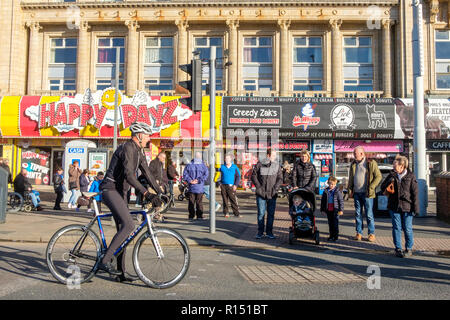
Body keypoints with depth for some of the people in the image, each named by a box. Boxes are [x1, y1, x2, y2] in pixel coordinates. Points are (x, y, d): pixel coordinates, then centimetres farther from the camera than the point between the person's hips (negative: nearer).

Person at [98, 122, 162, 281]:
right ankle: (105, 260, -13)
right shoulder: (127, 148, -17)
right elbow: (128, 175, -29)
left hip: (120, 192, 10)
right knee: (128, 225, -20)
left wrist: (160, 193, 10)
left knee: (123, 229, 8)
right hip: (110, 190, -10)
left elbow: (147, 173, 16)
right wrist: (147, 193, -35)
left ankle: (121, 271, 15)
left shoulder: (139, 151, 13)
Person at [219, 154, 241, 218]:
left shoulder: (235, 167, 3)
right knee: (225, 200, 5)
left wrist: (235, 185, -4)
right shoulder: (222, 167, 8)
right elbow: (221, 176, 14)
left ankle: (236, 213, -1)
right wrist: (220, 183, 5)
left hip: (231, 186, -2)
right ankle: (226, 212, 14)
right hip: (223, 186, 2)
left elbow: (238, 176, 4)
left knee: (233, 200, -6)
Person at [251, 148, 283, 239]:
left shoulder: (277, 165, 4)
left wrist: (275, 188, -5)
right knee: (261, 213, 2)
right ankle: (260, 232, 13)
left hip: (272, 194, 2)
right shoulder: (259, 164, -1)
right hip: (261, 194, -2)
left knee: (271, 214, 6)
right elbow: (253, 175, 3)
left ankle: (269, 232, 17)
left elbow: (280, 178, 6)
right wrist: (258, 187, -5)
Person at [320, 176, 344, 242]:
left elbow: (341, 201, -2)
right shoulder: (325, 191, 7)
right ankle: (331, 236, 18)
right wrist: (322, 209, 9)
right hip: (328, 210, 4)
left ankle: (336, 236, 7)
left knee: (335, 223, -1)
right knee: (330, 223, 9)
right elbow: (322, 201, 12)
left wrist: (341, 210, -7)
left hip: (335, 210, -4)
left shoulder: (338, 192, -3)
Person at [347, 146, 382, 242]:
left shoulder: (371, 163, -4)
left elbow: (378, 176, -5)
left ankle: (371, 234, 11)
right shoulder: (353, 164, 12)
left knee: (369, 214, 0)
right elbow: (351, 178, 19)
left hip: (367, 193, -5)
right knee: (358, 213, 8)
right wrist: (350, 189, 9)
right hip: (356, 193, 5)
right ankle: (359, 233, 17)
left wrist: (371, 188, -13)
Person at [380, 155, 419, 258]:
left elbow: (415, 193, -3)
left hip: (407, 207, -2)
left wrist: (415, 208, -6)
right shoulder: (391, 175, 4)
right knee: (396, 228, 6)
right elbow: (382, 188, 8)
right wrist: (388, 182, -12)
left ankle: (409, 249, 20)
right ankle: (398, 249, 17)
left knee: (407, 229, 5)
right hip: (394, 207, 2)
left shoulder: (411, 176, -4)